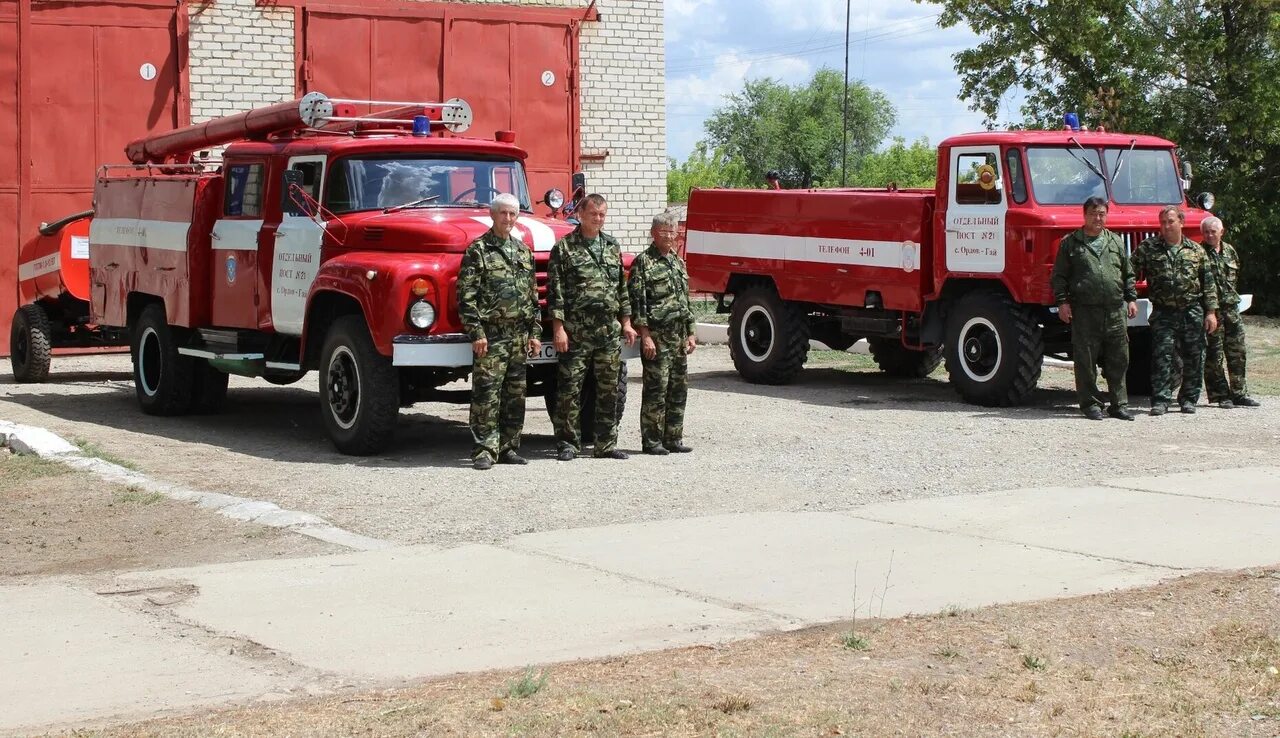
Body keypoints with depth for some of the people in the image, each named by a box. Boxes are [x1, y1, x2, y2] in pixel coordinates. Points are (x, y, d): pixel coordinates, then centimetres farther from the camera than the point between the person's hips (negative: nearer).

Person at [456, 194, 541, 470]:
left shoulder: (523, 251, 15)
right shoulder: (478, 250, -3)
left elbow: (533, 296, 18)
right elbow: (466, 295, -8)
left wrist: (534, 332, 12)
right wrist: (476, 333, -15)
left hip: (519, 335, 6)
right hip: (490, 334, -6)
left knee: (515, 394, 8)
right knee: (486, 393, -8)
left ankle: (508, 447, 16)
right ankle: (485, 450, -7)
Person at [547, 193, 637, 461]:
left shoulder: (613, 247, 14)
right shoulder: (564, 248, -1)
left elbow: (622, 288, 18)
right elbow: (555, 291, -6)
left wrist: (626, 322, 13)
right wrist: (558, 328, -12)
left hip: (609, 332, 5)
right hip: (576, 333, -5)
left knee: (609, 390, 7)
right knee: (570, 389, -2)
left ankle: (606, 444, 13)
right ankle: (568, 444, 6)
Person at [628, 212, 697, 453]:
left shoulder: (678, 262, 18)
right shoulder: (643, 262, -5)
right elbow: (637, 302, -11)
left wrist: (690, 333, 17)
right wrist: (645, 336, -17)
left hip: (679, 338, 7)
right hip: (657, 336, -7)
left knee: (679, 388, 9)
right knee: (656, 389, -6)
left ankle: (673, 438, 16)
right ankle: (651, 440, 0)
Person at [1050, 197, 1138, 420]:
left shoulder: (1116, 242, 16)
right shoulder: (1070, 243, 5)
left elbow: (1128, 274, 20)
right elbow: (1059, 276, 4)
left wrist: (1131, 299, 11)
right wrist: (1062, 301, -5)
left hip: (1115, 310, 3)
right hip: (1084, 311, -3)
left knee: (1118, 360, 4)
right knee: (1086, 360, -1)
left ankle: (1119, 404, 10)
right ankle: (1089, 403, 7)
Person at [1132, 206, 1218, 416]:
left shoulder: (1196, 250, 8)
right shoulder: (1147, 248, 3)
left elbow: (1208, 284, 8)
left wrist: (1211, 312, 2)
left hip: (1193, 312, 2)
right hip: (1163, 313, -2)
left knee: (1193, 358, 5)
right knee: (1161, 357, -8)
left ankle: (1188, 399, 16)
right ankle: (1160, 400, -6)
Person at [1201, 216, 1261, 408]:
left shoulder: (1230, 251, 11)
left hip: (1231, 307, 6)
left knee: (1237, 353, 7)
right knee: (1214, 355, -3)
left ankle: (1239, 393, 13)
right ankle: (1220, 395, 3)